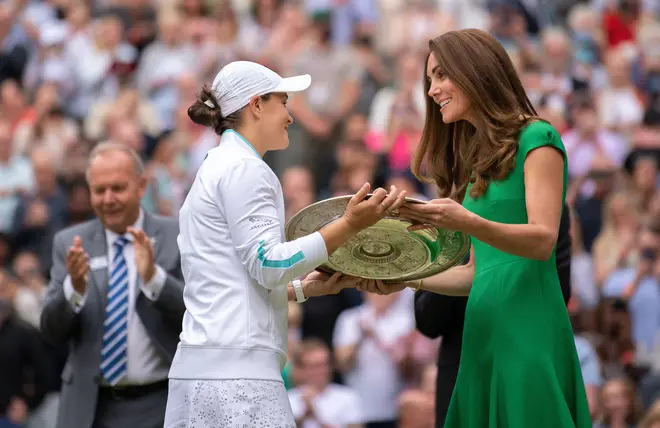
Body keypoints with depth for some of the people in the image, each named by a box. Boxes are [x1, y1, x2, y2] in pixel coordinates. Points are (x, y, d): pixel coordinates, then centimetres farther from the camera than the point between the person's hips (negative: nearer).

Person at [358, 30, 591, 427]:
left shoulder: (536, 139, -1)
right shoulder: (476, 159, 21)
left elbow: (543, 240, -13)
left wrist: (466, 222, -27)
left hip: (528, 329, -7)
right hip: (482, 332, 7)